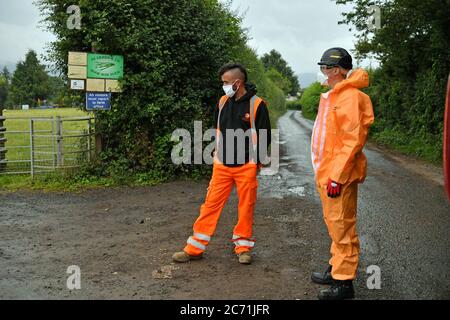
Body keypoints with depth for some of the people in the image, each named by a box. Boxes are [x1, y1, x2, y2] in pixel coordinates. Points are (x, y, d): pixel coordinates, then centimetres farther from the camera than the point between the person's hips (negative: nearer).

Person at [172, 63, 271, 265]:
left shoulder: (257, 105, -8)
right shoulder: (223, 102, 7)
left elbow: (264, 136, -3)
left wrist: (255, 161, -3)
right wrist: (219, 152, 13)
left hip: (246, 167, -3)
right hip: (222, 165, 4)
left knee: (246, 207, 6)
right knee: (211, 204, 3)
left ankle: (243, 247, 23)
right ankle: (195, 248, 9)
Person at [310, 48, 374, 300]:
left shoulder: (350, 97, -16)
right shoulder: (332, 96, 14)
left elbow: (353, 140, -21)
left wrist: (337, 176, -23)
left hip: (339, 176, -10)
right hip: (326, 173, 10)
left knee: (342, 227, -2)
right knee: (335, 225, 18)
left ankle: (344, 283, 8)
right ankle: (336, 269, 32)